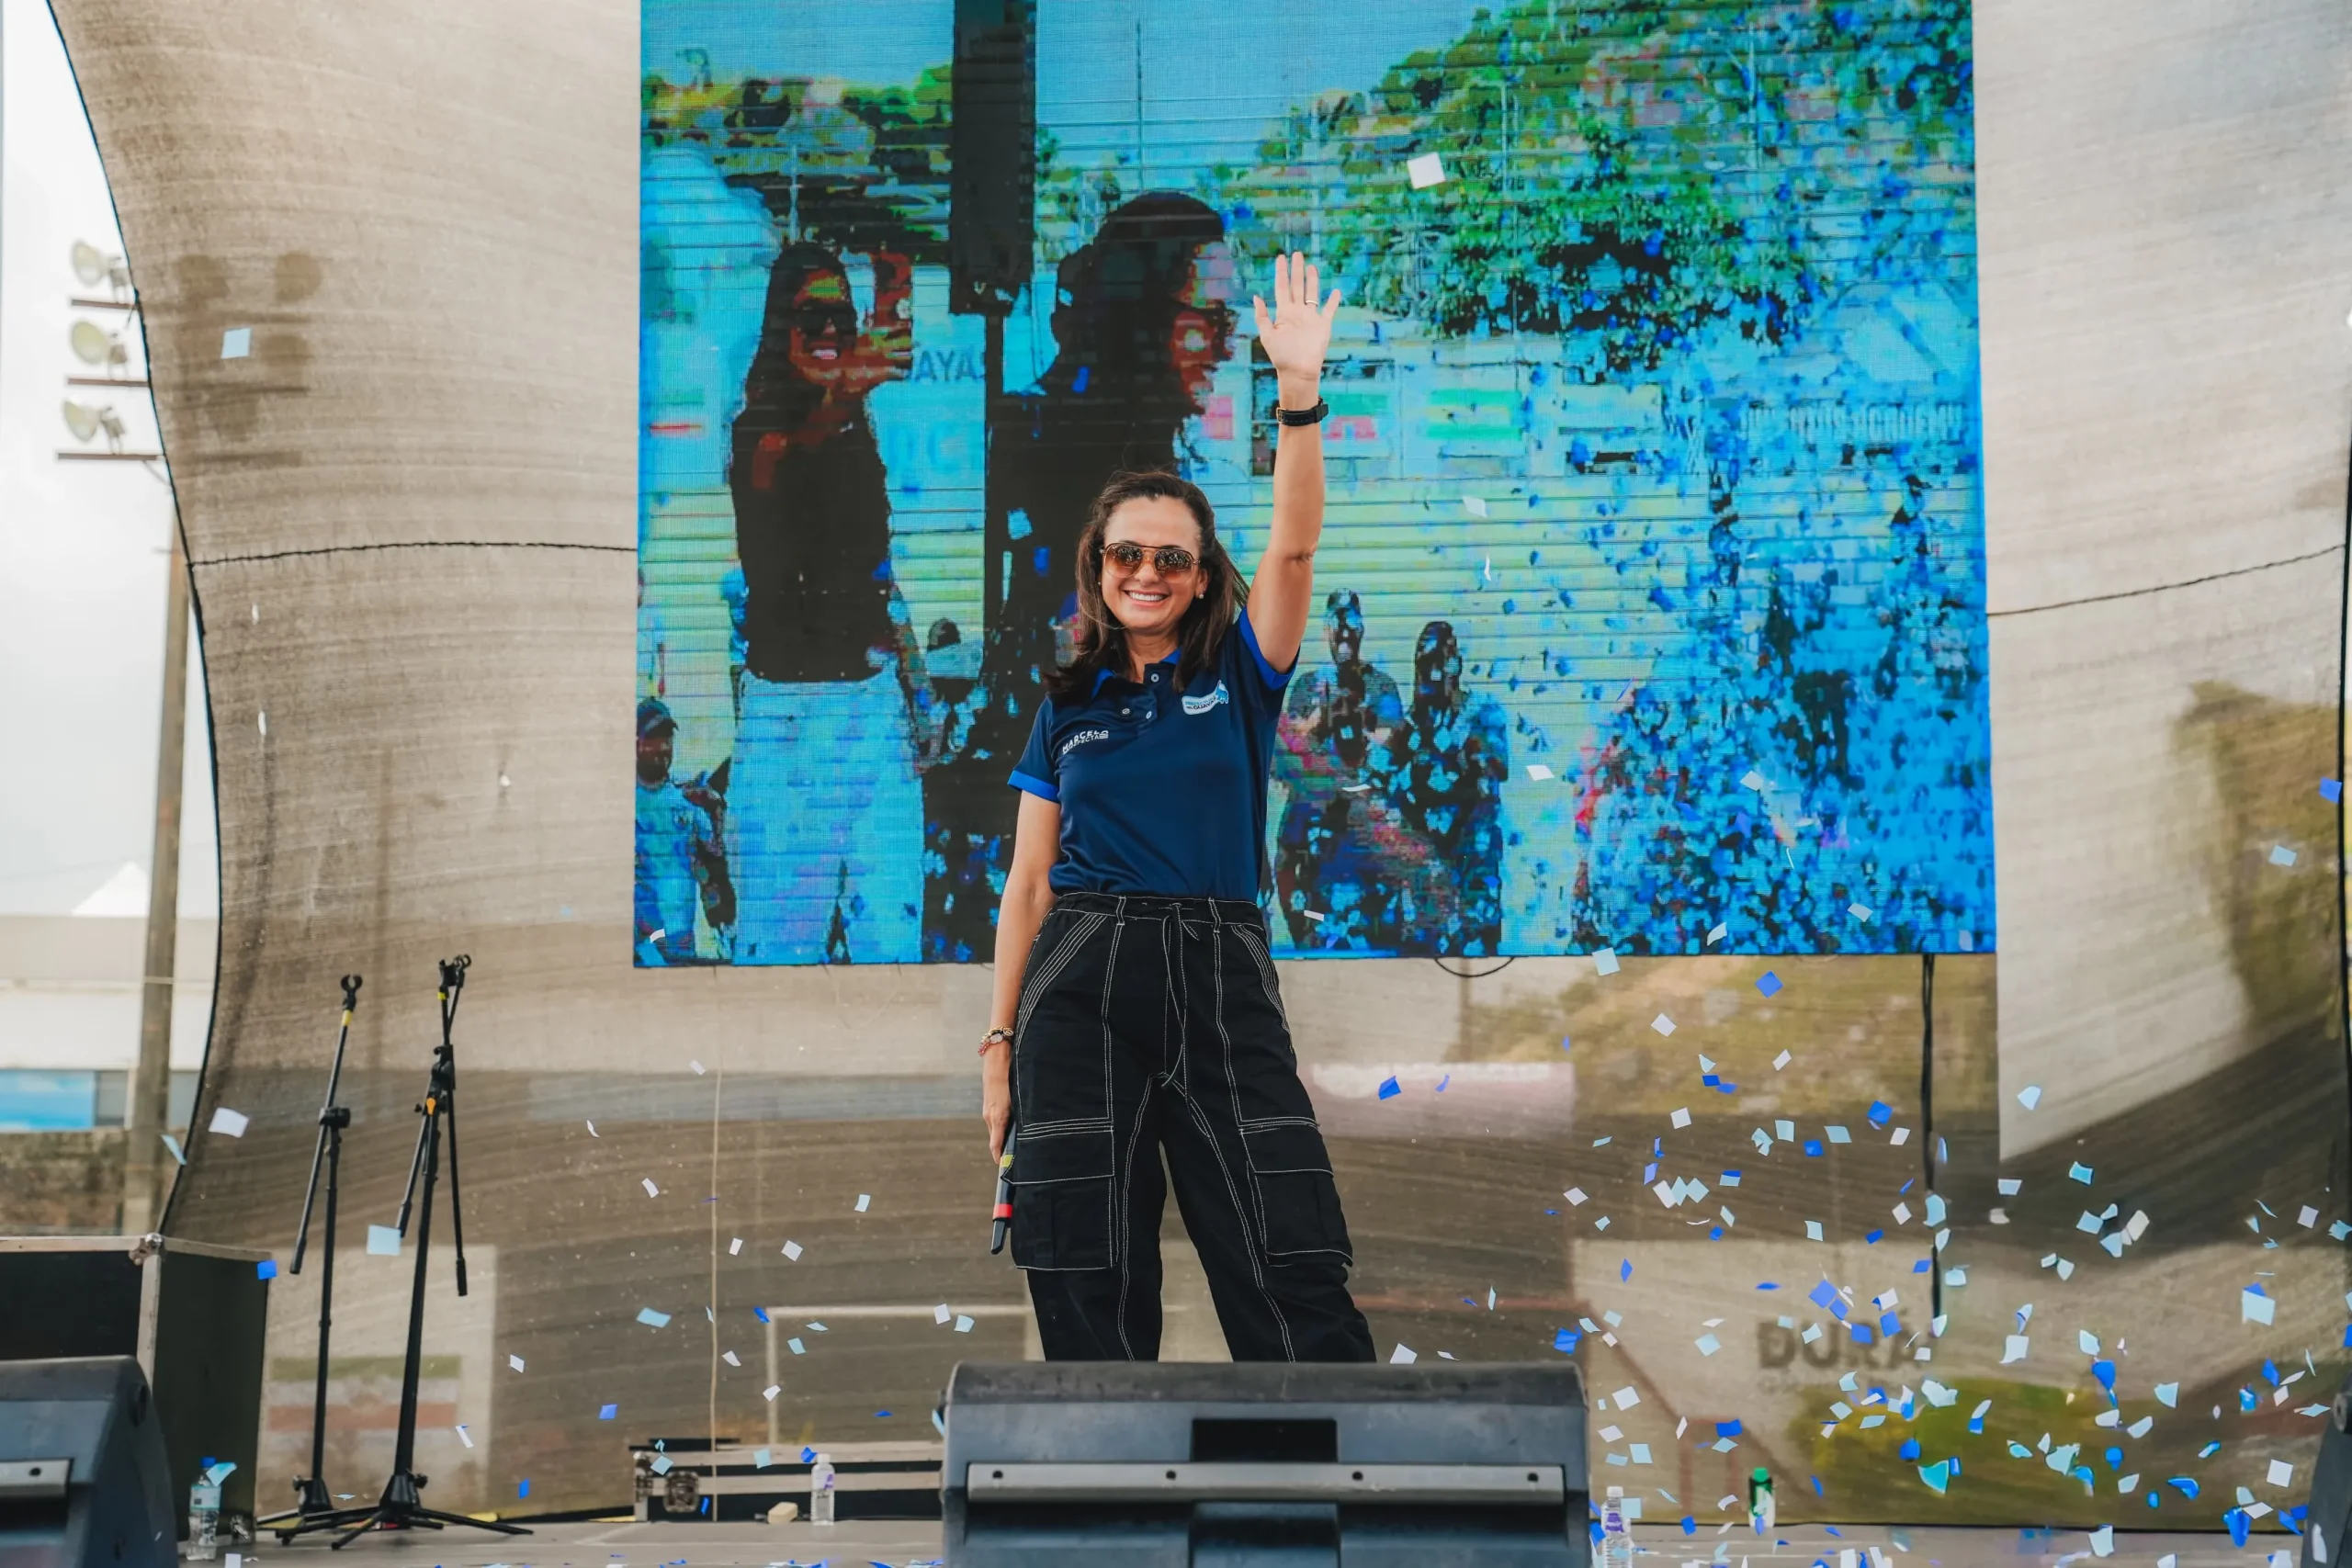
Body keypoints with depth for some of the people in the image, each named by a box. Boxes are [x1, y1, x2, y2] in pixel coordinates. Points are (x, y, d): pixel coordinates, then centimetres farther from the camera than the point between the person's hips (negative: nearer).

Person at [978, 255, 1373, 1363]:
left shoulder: (1238, 675, 10)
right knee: (1088, 1281, -1)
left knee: (1292, 1269, -9)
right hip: (1081, 980, 2)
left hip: (1220, 973, -1)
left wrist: (1298, 393, -16)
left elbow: (1292, 548, -6)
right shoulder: (1066, 711, 14)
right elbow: (1028, 882, 13)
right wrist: (1000, 1038, 7)